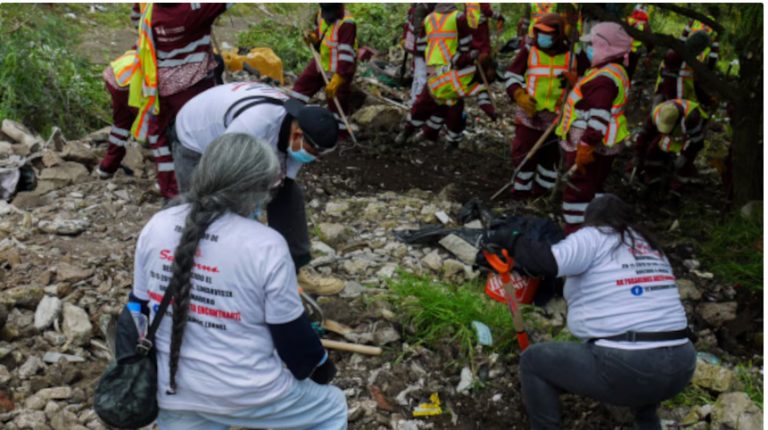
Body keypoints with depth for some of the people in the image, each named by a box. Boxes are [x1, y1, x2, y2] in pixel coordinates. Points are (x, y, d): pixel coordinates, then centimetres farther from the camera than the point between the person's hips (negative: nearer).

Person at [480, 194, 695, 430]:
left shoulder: (595, 236, 2)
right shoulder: (652, 247, 21)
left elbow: (545, 262, -14)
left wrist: (509, 239, 2)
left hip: (627, 371, -7)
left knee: (533, 361, 11)